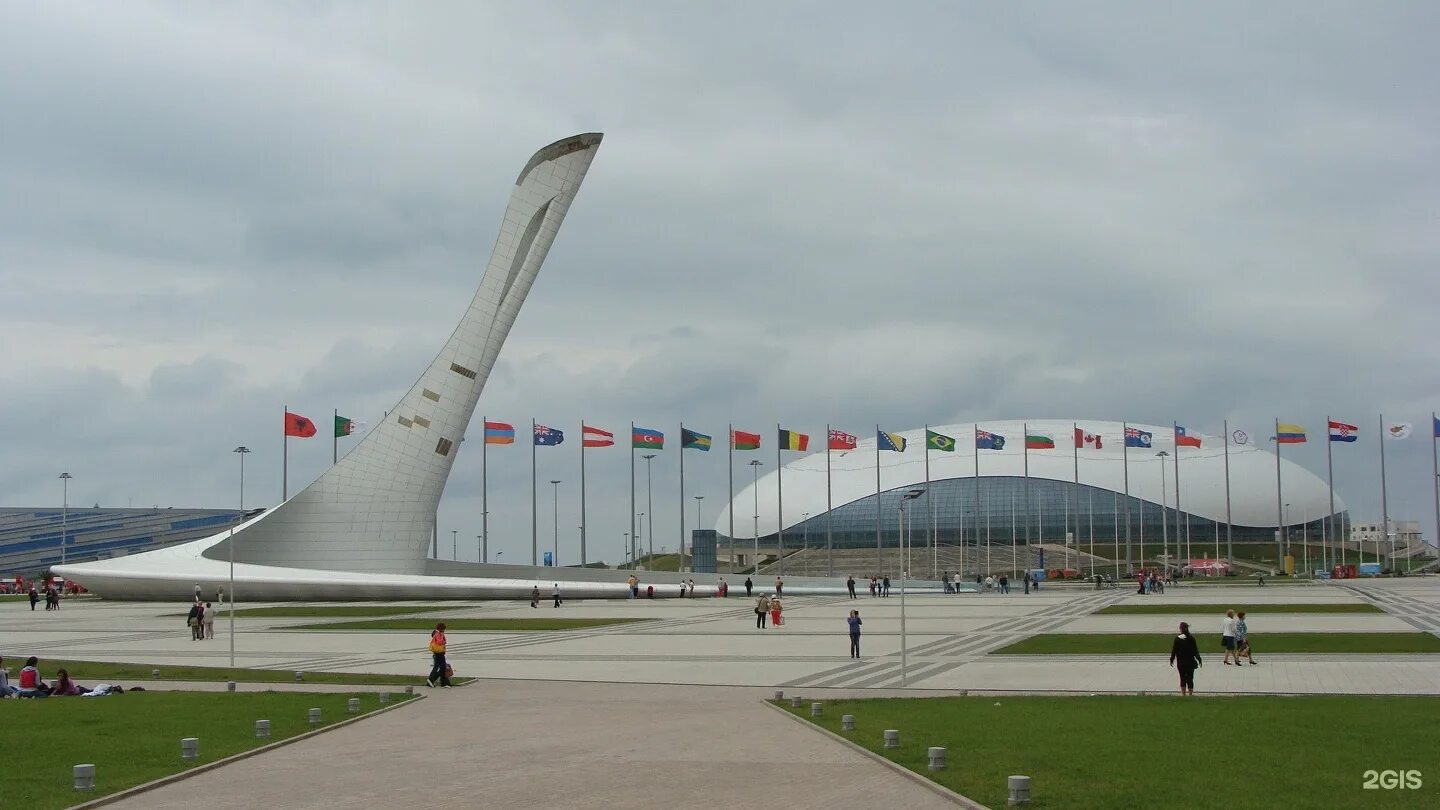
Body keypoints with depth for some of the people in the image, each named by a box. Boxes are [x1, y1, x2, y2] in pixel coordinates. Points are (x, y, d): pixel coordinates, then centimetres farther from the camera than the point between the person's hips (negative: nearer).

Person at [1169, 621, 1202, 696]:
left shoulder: (1177, 639, -7)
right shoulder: (1191, 638, -4)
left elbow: (1174, 650, -3)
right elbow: (1195, 650, -1)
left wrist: (1171, 660, 8)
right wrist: (1199, 660, 6)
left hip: (1180, 662, 0)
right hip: (1190, 662, 0)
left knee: (1182, 678, 9)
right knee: (1190, 679, 6)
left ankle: (1183, 694, 5)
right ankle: (1190, 694, 5)